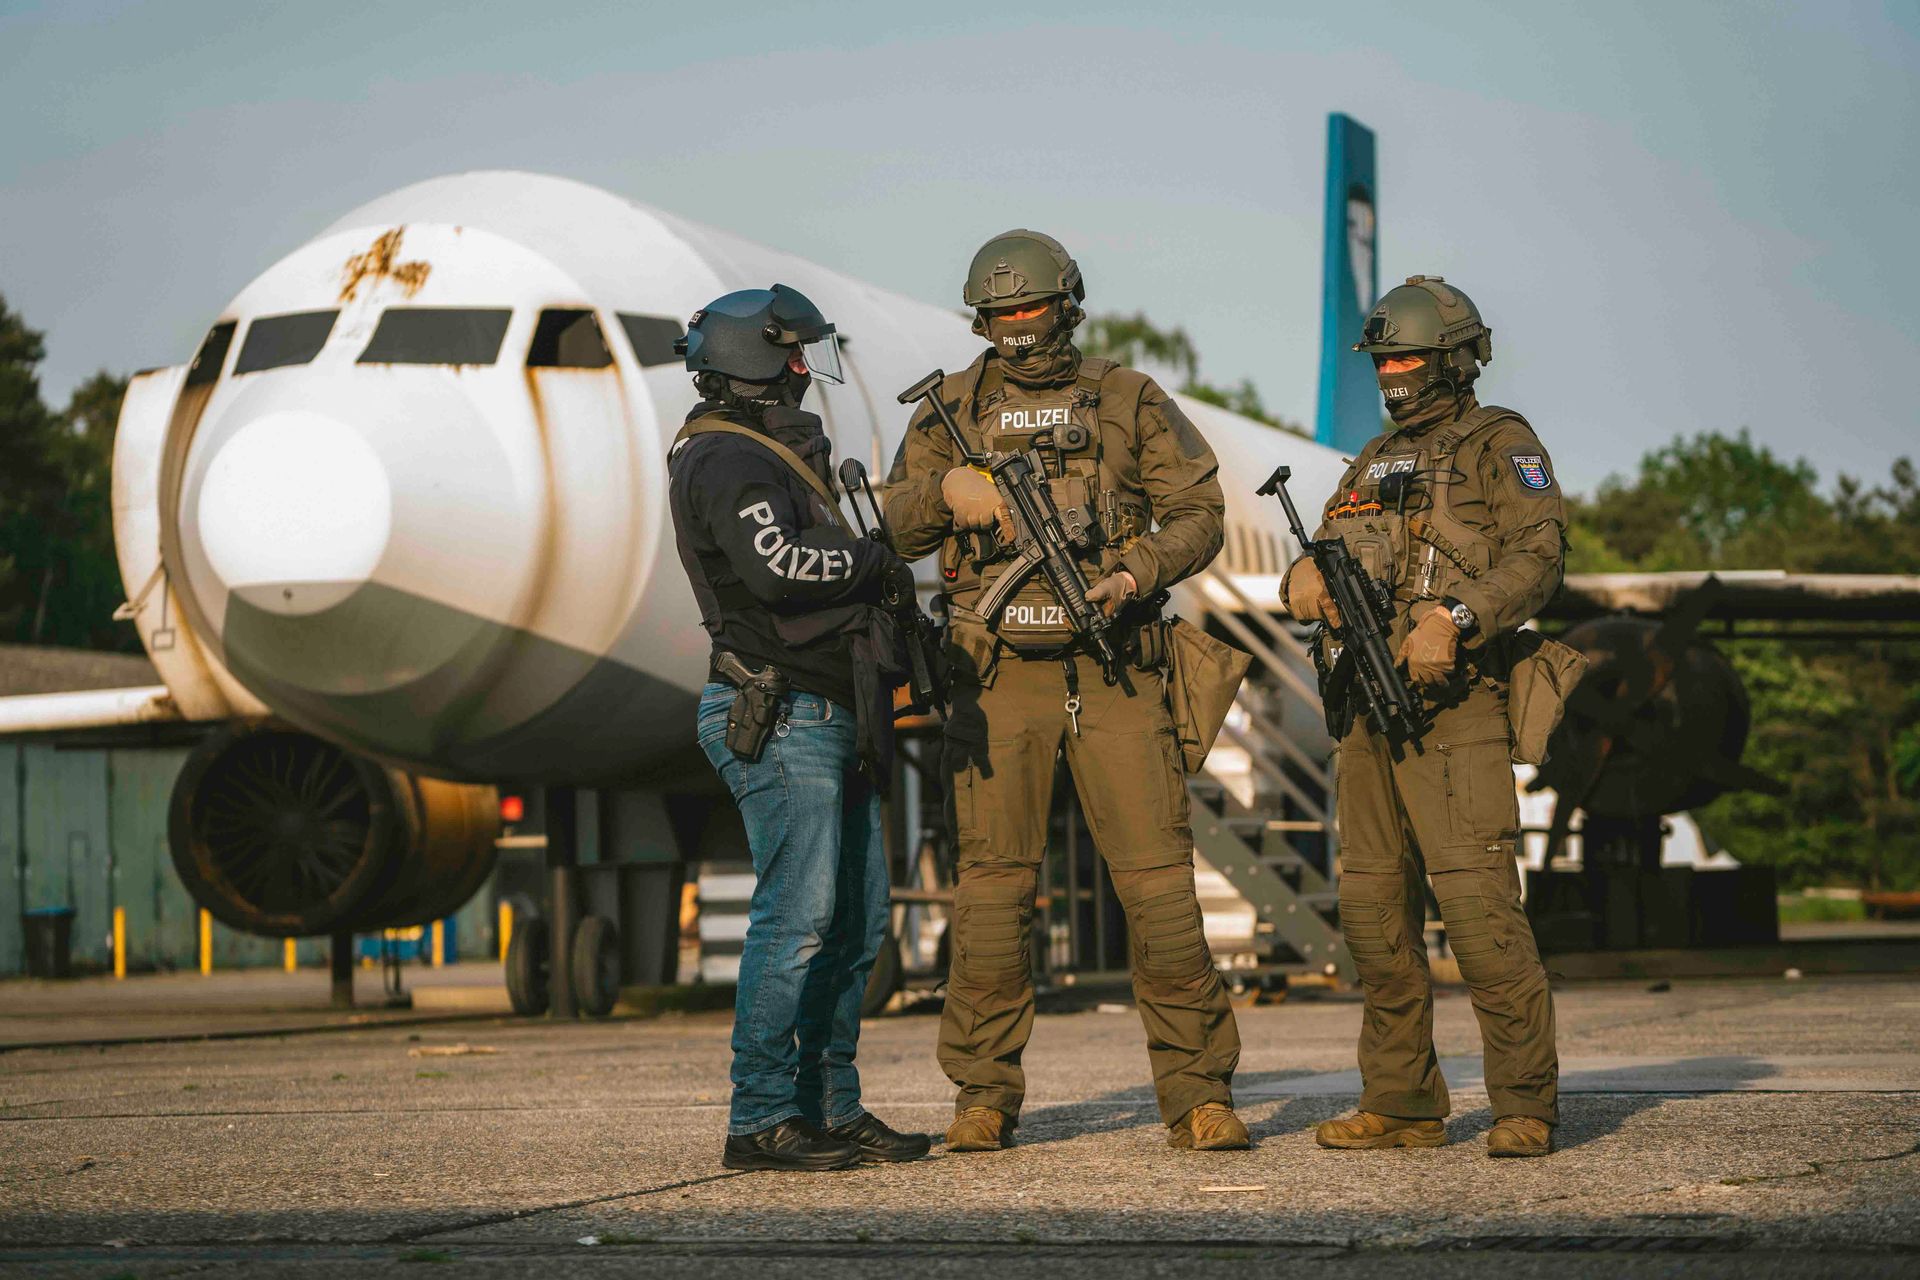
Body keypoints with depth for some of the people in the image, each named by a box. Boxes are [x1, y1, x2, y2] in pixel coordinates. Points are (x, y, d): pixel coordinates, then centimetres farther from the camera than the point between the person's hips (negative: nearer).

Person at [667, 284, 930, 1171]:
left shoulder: (777, 453, 22)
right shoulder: (727, 459, -11)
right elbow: (778, 565, -27)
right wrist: (872, 563, -12)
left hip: (831, 722, 10)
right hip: (779, 718, -10)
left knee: (857, 922, 10)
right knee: (798, 918, -12)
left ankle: (830, 1109, 15)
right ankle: (761, 1121, -9)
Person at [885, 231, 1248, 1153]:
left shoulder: (1130, 402, 8)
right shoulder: (951, 410, 11)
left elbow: (1199, 512, 5)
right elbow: (892, 531, 9)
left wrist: (1139, 573, -13)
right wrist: (943, 490, -12)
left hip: (1111, 669, -1)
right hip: (998, 673, 1)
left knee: (1157, 876, -5)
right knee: (993, 880, 2)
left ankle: (1196, 1091, 2)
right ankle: (985, 1094, 10)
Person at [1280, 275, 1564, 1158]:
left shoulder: (1500, 445, 1)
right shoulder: (1377, 461, 22)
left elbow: (1538, 556, -11)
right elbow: (1328, 552, 22)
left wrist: (1454, 619, -23)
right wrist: (1305, 578, -3)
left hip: (1454, 706, -8)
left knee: (1477, 901, -15)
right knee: (1373, 909, 7)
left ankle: (1525, 1106, -10)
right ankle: (1401, 1105, 14)